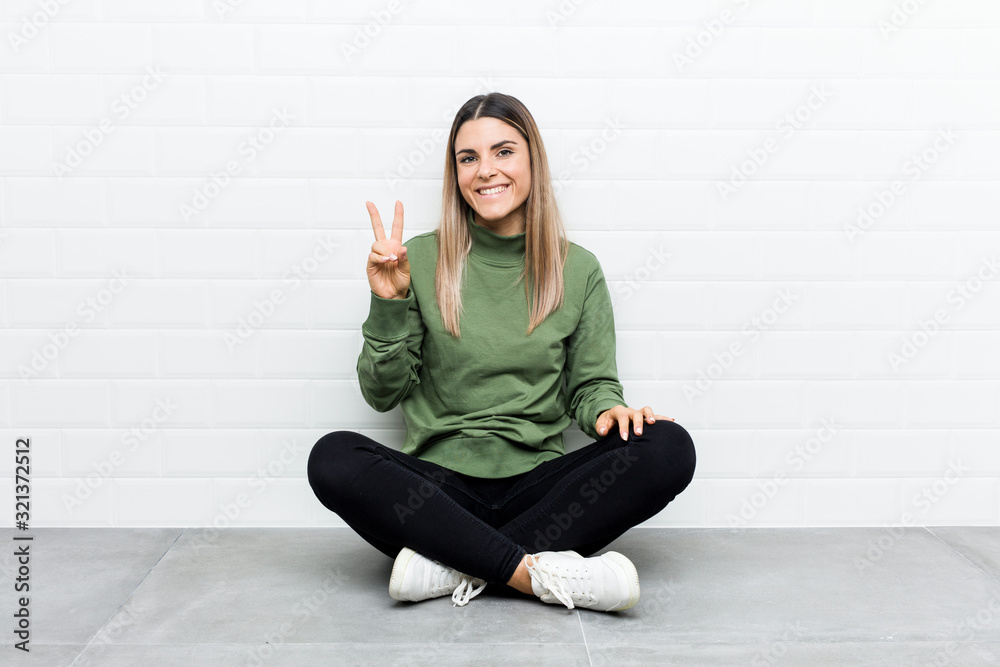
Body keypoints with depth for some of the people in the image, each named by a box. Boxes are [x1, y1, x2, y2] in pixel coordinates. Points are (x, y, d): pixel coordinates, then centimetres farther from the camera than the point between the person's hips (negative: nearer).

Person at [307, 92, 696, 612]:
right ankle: (537, 571, -28)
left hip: (541, 484, 1)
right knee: (332, 458, -28)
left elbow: (593, 384, 10)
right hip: (439, 484, -1)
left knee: (669, 447, -23)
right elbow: (382, 394, 3)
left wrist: (608, 410, -13)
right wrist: (389, 305, -11)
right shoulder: (421, 260, 3)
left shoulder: (578, 270, 7)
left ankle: (455, 565, -24)